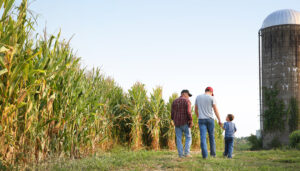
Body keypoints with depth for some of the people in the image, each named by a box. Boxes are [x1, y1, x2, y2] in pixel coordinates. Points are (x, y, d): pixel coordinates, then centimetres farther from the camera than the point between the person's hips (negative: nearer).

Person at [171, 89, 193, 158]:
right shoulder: (187, 101, -6)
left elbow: (172, 113, 6)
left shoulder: (174, 101, 9)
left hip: (177, 123, 4)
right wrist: (191, 121, -10)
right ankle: (186, 153, -4)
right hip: (185, 123, -4)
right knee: (188, 137, 8)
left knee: (178, 139, 6)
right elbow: (189, 112, -17)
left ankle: (181, 154, 0)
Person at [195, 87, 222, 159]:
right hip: (210, 119, -1)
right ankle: (213, 153, 14)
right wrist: (219, 120, -4)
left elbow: (196, 110, 14)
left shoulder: (198, 97, 8)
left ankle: (205, 155, -15)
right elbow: (215, 110, -8)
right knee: (211, 137, 13)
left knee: (203, 137, -4)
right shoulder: (212, 98, -2)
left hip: (201, 120, 1)